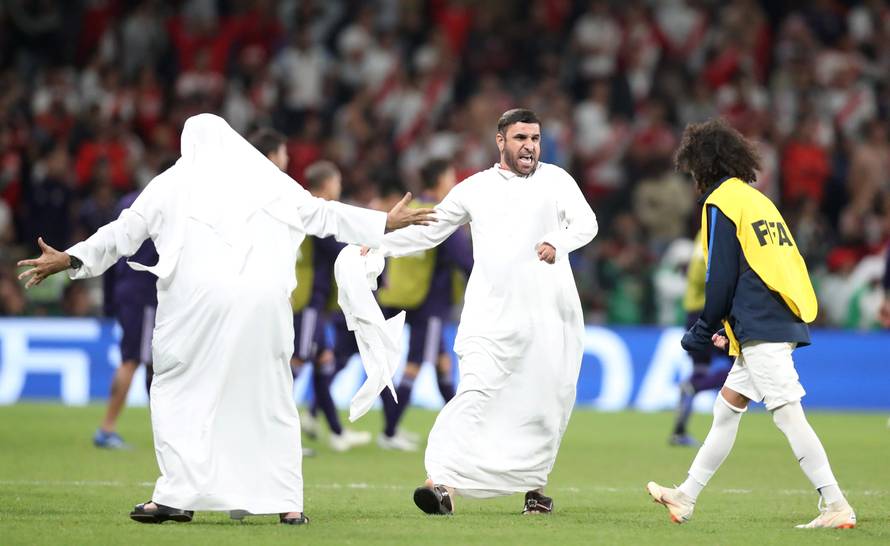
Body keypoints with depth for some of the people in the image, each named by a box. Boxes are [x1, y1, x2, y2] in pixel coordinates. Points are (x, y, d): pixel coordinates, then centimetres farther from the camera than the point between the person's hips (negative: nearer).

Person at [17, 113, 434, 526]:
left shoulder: (174, 183, 10)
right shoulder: (268, 181, 14)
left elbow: (124, 231, 10)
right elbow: (325, 214, 19)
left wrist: (69, 260, 18)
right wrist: (386, 223, 30)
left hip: (197, 303, -2)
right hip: (262, 301, 2)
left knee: (180, 394, 8)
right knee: (268, 398, 11)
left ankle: (177, 496, -4)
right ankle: (286, 502, 7)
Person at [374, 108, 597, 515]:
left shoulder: (555, 180, 8)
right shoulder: (474, 189, 11)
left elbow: (586, 223, -7)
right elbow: (429, 231, 20)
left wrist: (558, 242, -28)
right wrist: (380, 245, 11)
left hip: (549, 317, 1)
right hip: (491, 317, -1)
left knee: (546, 405, 3)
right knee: (475, 394, -18)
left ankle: (534, 485, 22)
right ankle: (442, 483, -30)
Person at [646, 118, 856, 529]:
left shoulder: (721, 202, -5)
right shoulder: (757, 199, 21)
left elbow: (722, 276, -9)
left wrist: (703, 330, 2)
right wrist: (728, 327, 21)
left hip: (761, 328, -10)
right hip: (779, 322, 10)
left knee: (788, 415, -12)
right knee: (727, 408, 16)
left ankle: (837, 507, -17)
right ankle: (686, 498, 23)